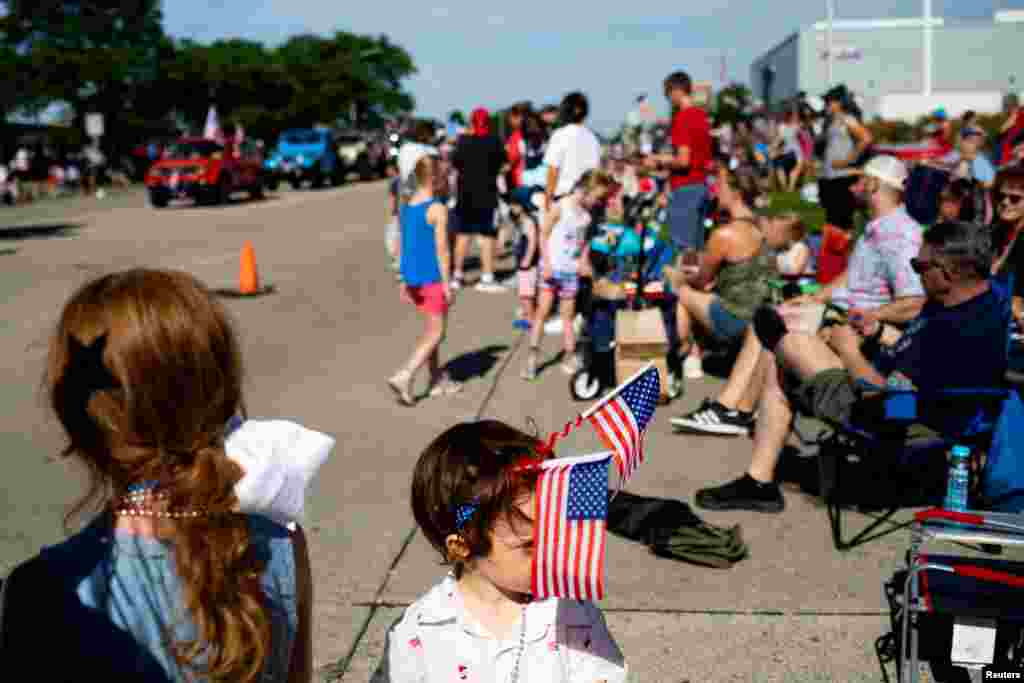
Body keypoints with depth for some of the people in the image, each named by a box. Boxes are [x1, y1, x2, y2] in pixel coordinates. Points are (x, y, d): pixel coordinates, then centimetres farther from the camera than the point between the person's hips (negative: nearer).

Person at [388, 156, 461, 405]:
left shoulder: (405, 206, 7)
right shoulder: (437, 209, -15)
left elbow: (403, 246, 11)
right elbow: (442, 249, -16)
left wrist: (404, 280, 16)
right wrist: (447, 284, -13)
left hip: (412, 276, 8)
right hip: (432, 278, -8)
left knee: (431, 329, 19)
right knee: (436, 333, 1)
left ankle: (438, 379, 25)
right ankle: (403, 376, -11)